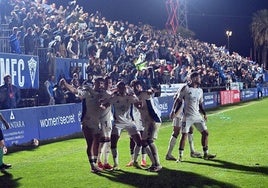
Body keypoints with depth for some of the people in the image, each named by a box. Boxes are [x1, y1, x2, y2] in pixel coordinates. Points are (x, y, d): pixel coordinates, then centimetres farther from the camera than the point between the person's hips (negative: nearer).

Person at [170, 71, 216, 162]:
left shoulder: (200, 90, 10)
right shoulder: (186, 88, -8)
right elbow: (178, 101, -3)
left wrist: (204, 114, 8)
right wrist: (174, 111, -9)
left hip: (197, 116, 6)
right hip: (187, 116, -6)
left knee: (205, 133, 5)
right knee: (184, 135, -7)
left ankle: (206, 154, 17)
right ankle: (180, 156, 3)